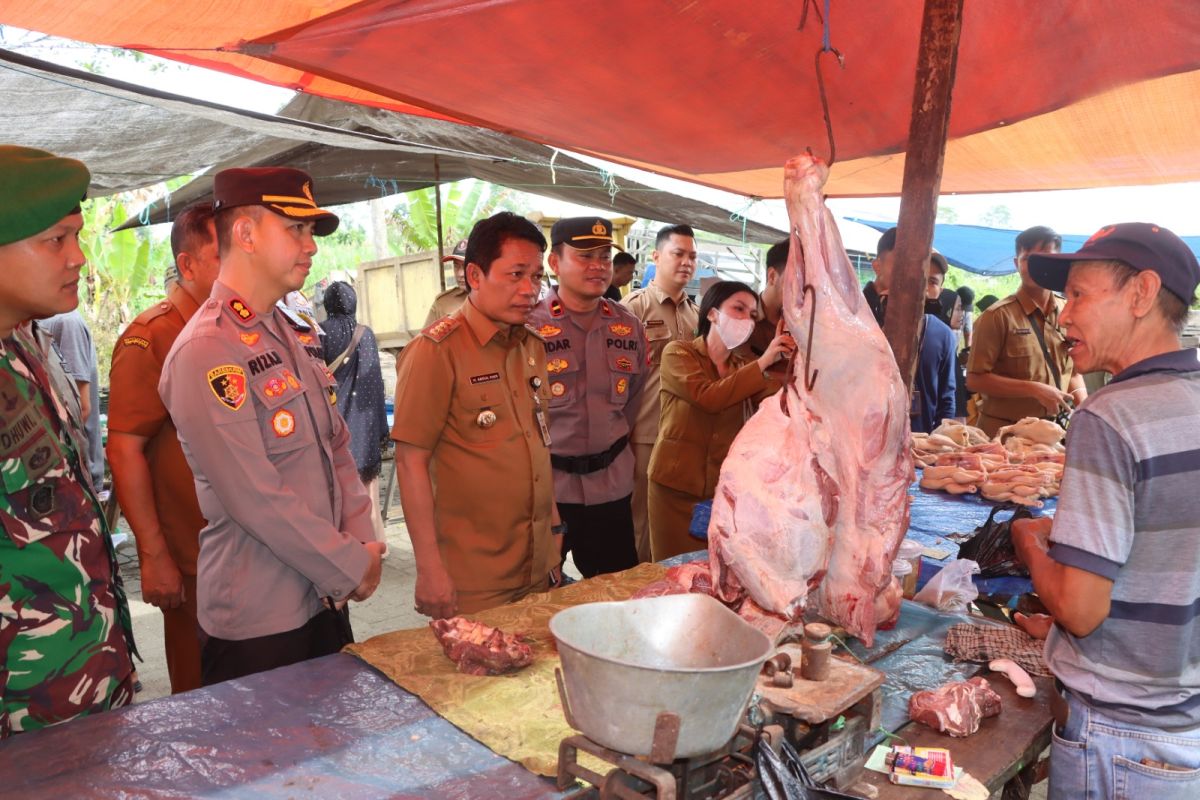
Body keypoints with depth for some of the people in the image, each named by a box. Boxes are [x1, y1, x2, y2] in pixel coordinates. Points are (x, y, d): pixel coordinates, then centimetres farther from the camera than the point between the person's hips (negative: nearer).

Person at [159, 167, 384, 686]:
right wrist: (352, 568, -13)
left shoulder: (296, 336, 9)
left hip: (327, 598, 8)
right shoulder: (206, 353, -19)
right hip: (258, 623, -8)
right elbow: (256, 500, -22)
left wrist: (362, 542, -1)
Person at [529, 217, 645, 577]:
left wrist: (611, 446, 12)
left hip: (612, 484, 4)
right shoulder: (528, 325, -12)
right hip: (546, 484, -4)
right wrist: (547, 451, -1)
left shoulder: (629, 326, 5)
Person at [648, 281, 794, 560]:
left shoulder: (744, 363, 9)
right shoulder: (678, 353, -5)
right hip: (677, 485, -4)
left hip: (726, 486, 4)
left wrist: (785, 360, -22)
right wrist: (763, 362, -19)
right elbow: (708, 397, -22)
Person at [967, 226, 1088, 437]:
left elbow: (1074, 371, 17)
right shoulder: (998, 316, -10)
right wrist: (1035, 390, -19)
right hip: (1004, 434, -4)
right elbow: (975, 379, -13)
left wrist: (1080, 394, -5)